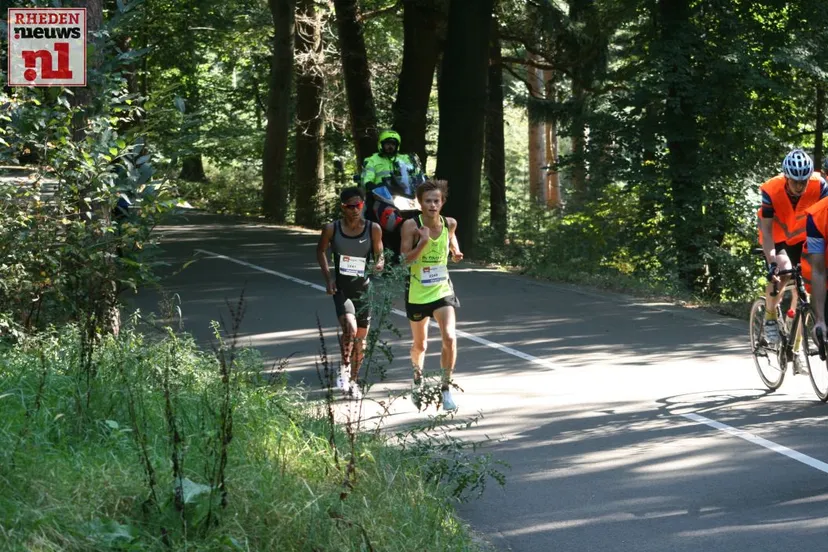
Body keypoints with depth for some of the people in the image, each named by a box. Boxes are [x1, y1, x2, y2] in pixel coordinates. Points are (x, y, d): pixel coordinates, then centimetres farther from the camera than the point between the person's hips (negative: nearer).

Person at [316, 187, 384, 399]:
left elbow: (379, 254, 8)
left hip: (364, 287, 2)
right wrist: (328, 277, 1)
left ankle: (353, 381, 27)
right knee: (350, 329, -25)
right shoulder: (332, 229, -6)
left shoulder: (373, 229, -5)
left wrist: (379, 264, -16)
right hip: (341, 288, -2)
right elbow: (321, 251, 11)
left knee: (361, 337, 10)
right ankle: (345, 368, -2)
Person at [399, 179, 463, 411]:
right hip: (417, 293, -1)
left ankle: (446, 388, -5)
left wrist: (456, 252, -2)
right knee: (419, 344, 15)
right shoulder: (411, 225, -15)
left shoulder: (449, 224, -4)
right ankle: (418, 379, 46)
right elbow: (404, 259, -19)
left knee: (450, 338, -18)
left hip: (442, 290, 1)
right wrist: (423, 241, -31)